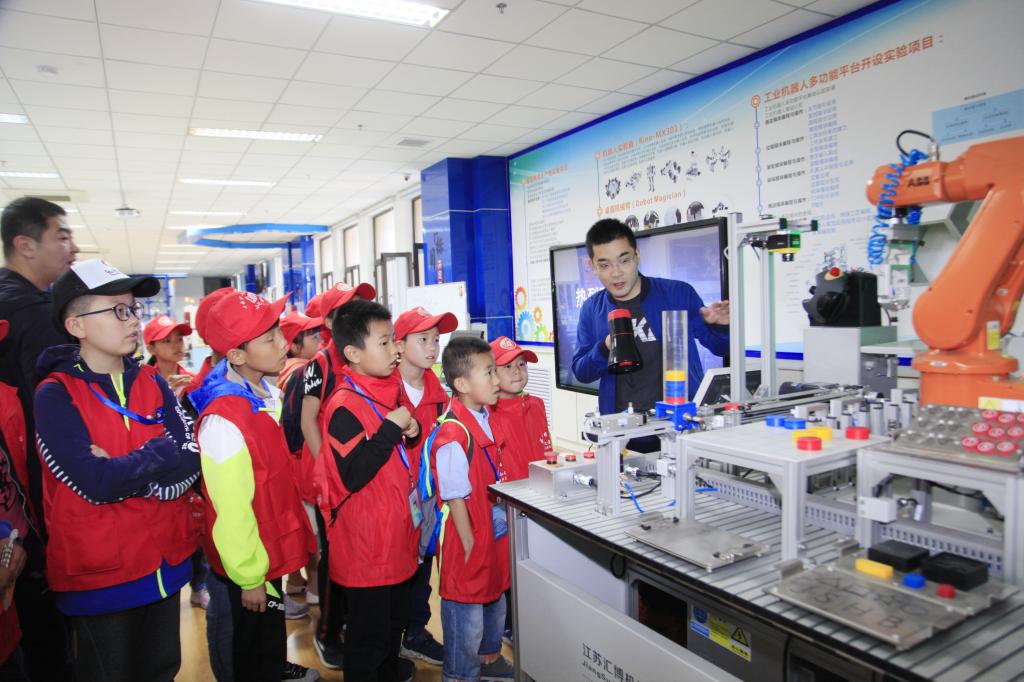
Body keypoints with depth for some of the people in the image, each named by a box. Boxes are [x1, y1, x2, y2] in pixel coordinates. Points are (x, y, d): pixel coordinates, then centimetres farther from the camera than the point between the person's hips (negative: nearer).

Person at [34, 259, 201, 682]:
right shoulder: (55, 396, -11)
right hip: (99, 573, -4)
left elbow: (190, 464, -8)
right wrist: (160, 454, -12)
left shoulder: (153, 386, 2)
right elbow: (96, 483, -23)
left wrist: (121, 471, -19)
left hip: (167, 562, 5)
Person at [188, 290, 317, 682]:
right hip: (245, 567, -8)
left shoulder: (267, 394, -3)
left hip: (271, 551, 8)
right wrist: (248, 578, -15)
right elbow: (231, 510, -25)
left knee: (272, 629, 31)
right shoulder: (223, 419, -31)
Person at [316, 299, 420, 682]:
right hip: (365, 539, -9)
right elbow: (353, 475, -29)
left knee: (396, 616, 27)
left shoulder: (392, 390, 4)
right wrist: (391, 427, -28)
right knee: (370, 629, 8)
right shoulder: (344, 406, -22)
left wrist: (411, 431, -2)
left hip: (397, 530, 9)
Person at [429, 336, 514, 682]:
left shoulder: (487, 419, 1)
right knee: (467, 618, 10)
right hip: (469, 541, -9)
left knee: (495, 602, 27)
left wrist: (504, 531, 15)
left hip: (496, 534, 9)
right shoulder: (453, 435, -26)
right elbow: (456, 499, -22)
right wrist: (471, 549, -16)